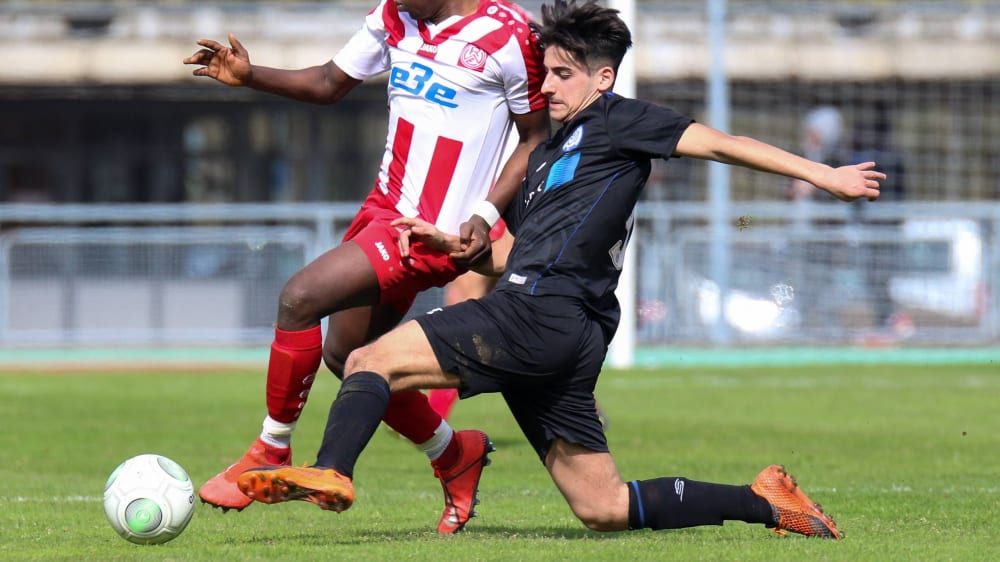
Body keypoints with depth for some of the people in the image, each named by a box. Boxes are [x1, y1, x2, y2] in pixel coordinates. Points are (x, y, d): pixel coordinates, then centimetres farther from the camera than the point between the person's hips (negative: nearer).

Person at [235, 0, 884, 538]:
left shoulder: (617, 121, 5)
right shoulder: (546, 156, 30)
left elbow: (718, 143, -1)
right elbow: (512, 255, 32)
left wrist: (821, 174, -6)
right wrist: (450, 242, 16)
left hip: (543, 314, -9)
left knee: (371, 360, -14)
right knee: (604, 508, 8)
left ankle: (329, 473, -36)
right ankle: (764, 499, 9)